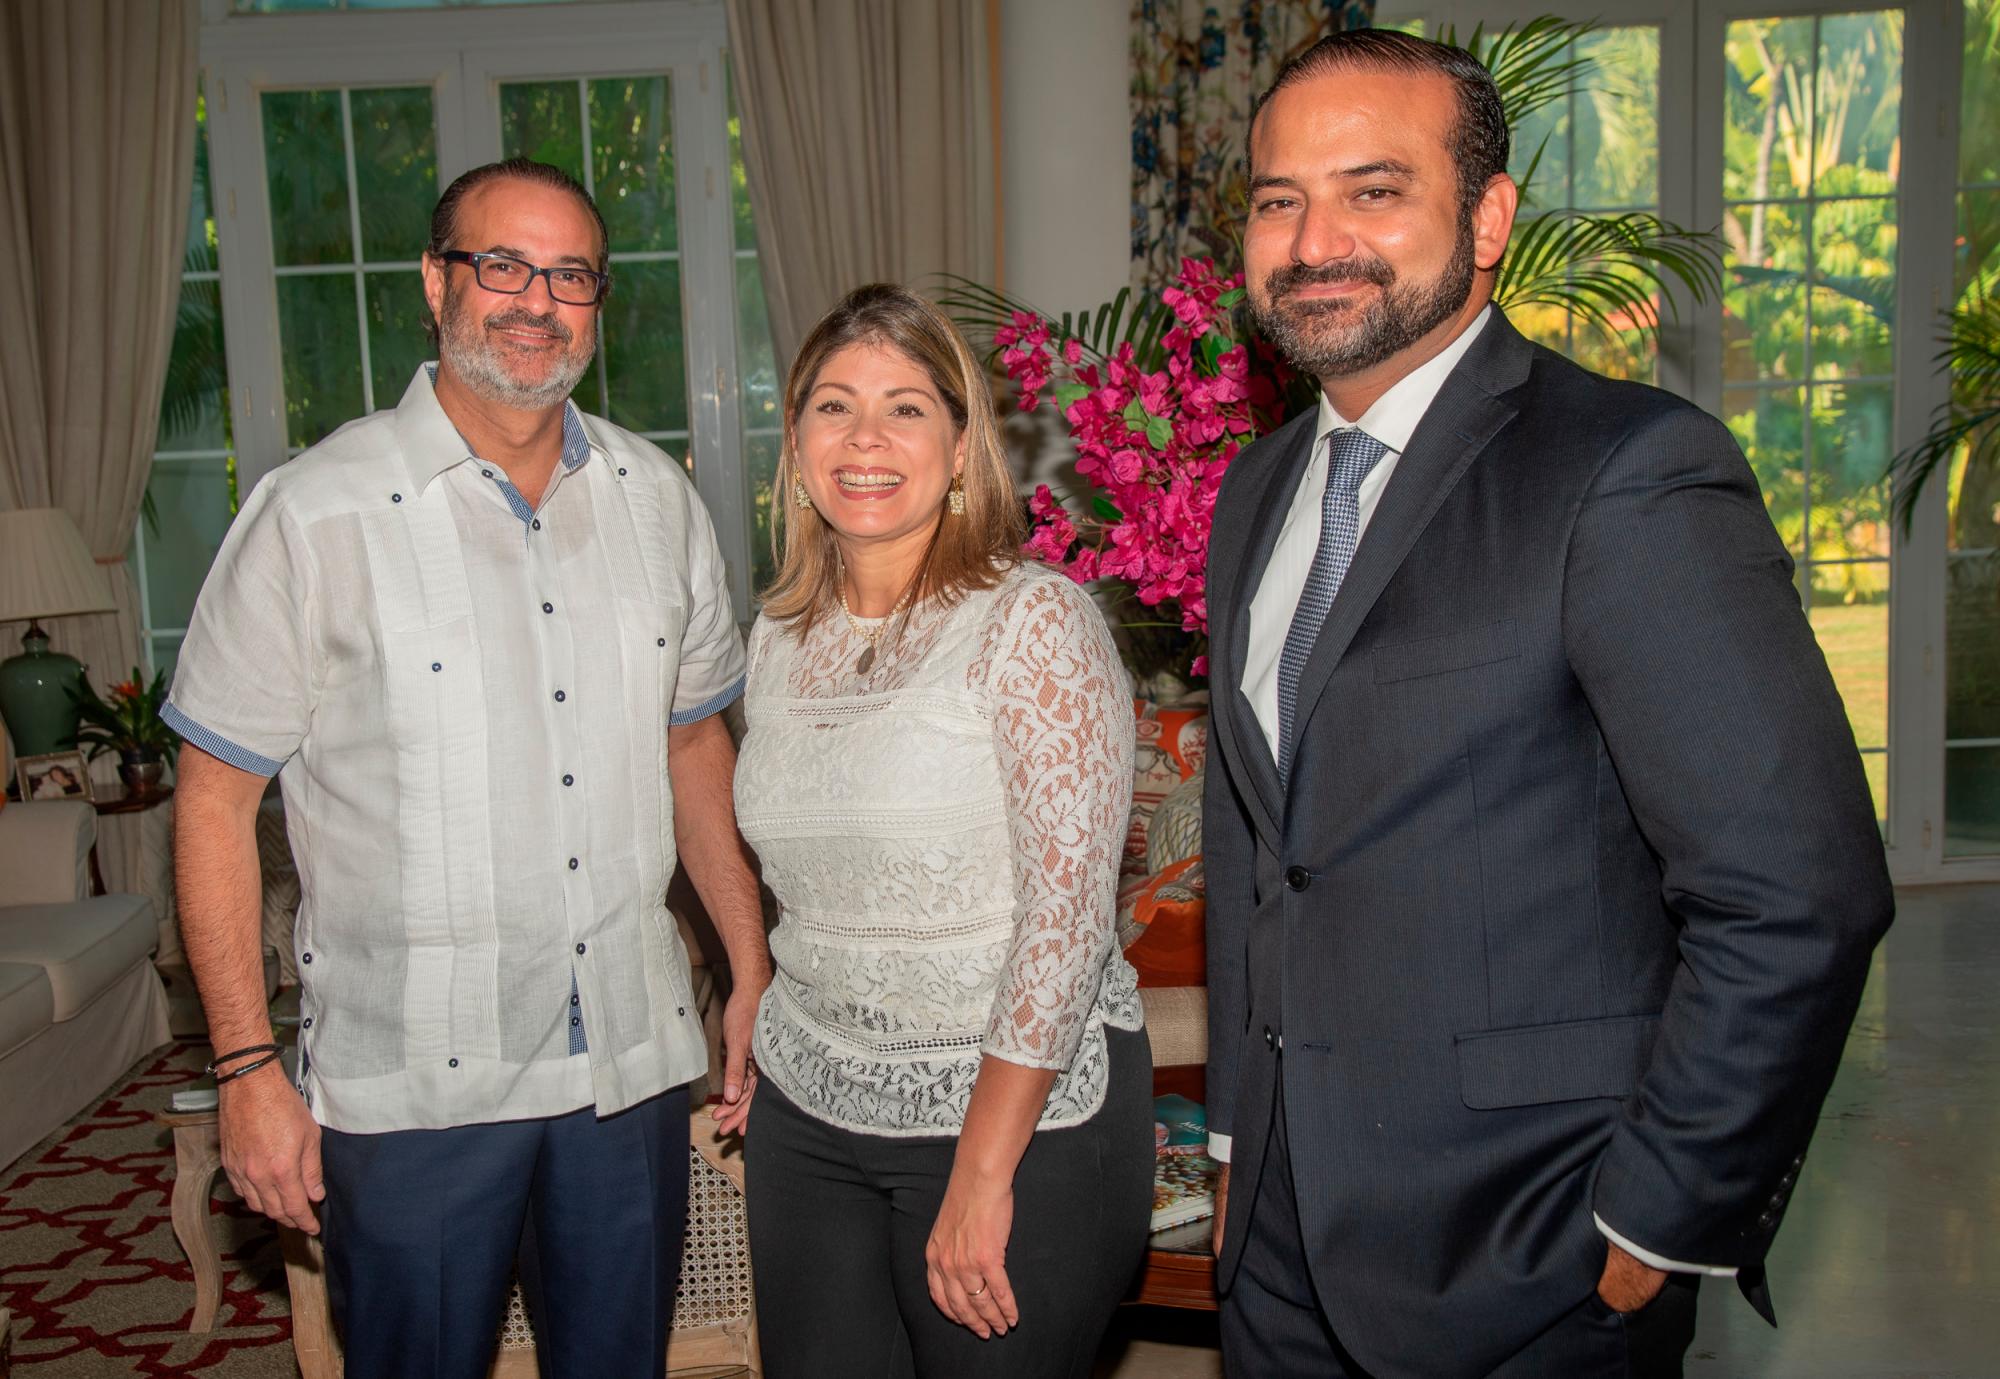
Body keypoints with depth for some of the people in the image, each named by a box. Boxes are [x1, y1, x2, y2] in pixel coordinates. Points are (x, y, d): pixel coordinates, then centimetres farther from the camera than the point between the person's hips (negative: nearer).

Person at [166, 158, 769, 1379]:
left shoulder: (658, 498, 3)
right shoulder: (319, 515, -11)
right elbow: (216, 797, -6)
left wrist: (753, 971, 11)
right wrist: (247, 1069, -8)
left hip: (635, 1056, 4)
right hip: (413, 1084, -4)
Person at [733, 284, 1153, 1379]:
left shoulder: (1035, 620, -13)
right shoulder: (779, 640, 5)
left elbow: (1067, 908, -17)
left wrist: (983, 1174, -18)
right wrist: (763, 1084, 15)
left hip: (1020, 1119, -5)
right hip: (808, 1115, 5)